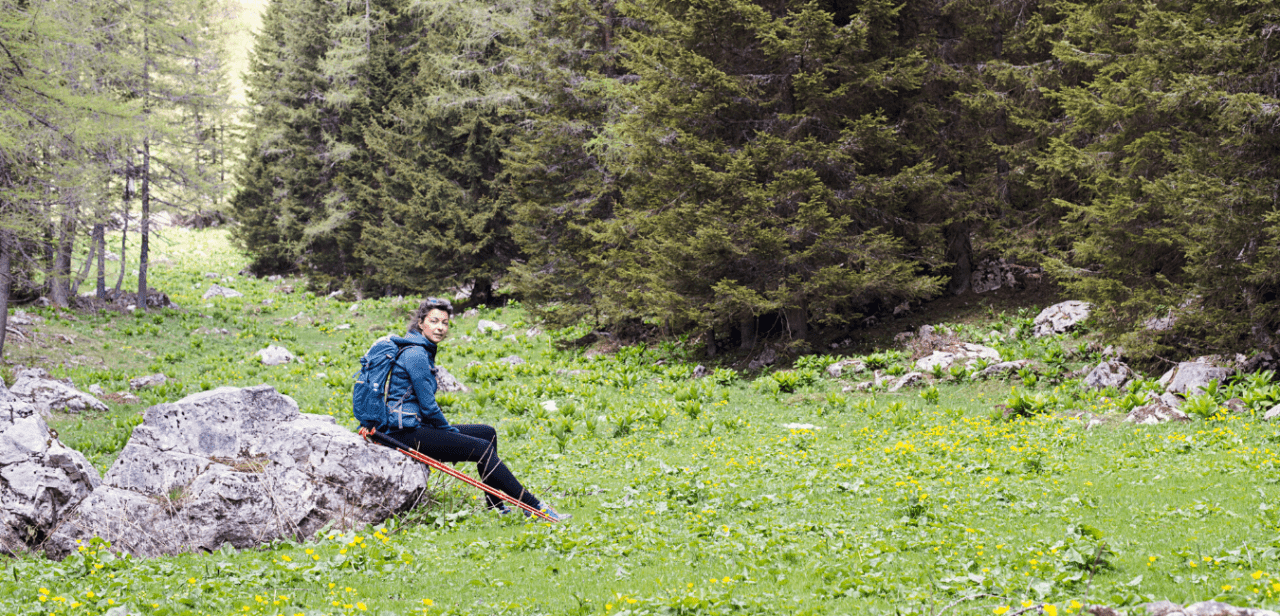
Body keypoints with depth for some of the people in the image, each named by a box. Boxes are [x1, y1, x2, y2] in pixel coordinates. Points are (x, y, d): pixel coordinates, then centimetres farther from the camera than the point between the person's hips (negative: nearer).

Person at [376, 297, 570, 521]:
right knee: (482, 448, -15)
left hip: (415, 425, 11)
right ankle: (535, 507, -11)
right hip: (406, 432, -11)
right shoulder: (415, 354, -16)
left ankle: (495, 506, 9)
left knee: (488, 433, 12)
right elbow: (428, 406, -17)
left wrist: (448, 430, 14)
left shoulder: (423, 350, 15)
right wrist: (450, 431, -3)